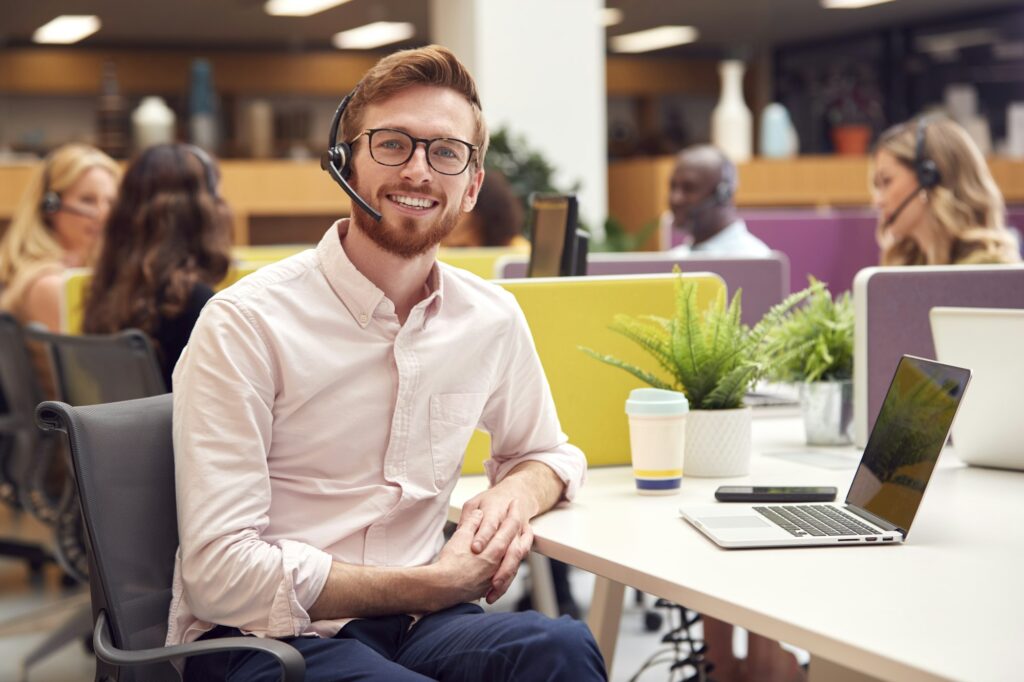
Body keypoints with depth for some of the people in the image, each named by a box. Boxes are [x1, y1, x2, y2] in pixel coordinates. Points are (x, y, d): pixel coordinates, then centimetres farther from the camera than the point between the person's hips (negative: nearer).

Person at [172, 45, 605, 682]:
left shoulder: (491, 318, 5)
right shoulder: (246, 324, -12)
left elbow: (548, 453, 25)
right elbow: (222, 575, -17)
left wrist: (515, 495, -1)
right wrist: (436, 585, -14)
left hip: (409, 625, 6)